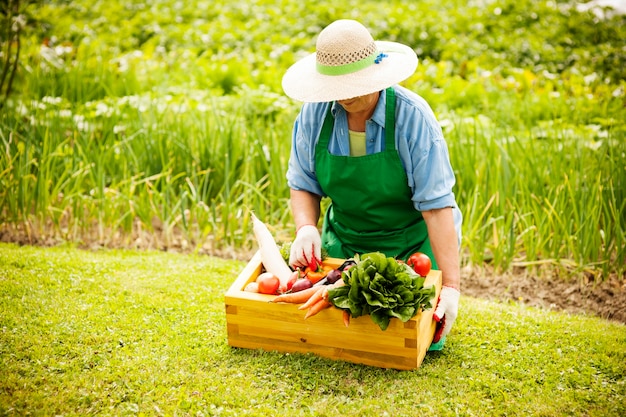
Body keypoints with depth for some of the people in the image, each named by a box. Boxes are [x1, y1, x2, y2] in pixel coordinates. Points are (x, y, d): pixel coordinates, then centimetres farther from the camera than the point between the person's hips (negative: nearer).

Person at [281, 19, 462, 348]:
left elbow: (437, 205, -25)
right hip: (345, 241, 3)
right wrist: (305, 228, -23)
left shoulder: (411, 116, -23)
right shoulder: (315, 113, -12)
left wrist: (451, 285, -29)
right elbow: (303, 185, -2)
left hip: (412, 242, -3)